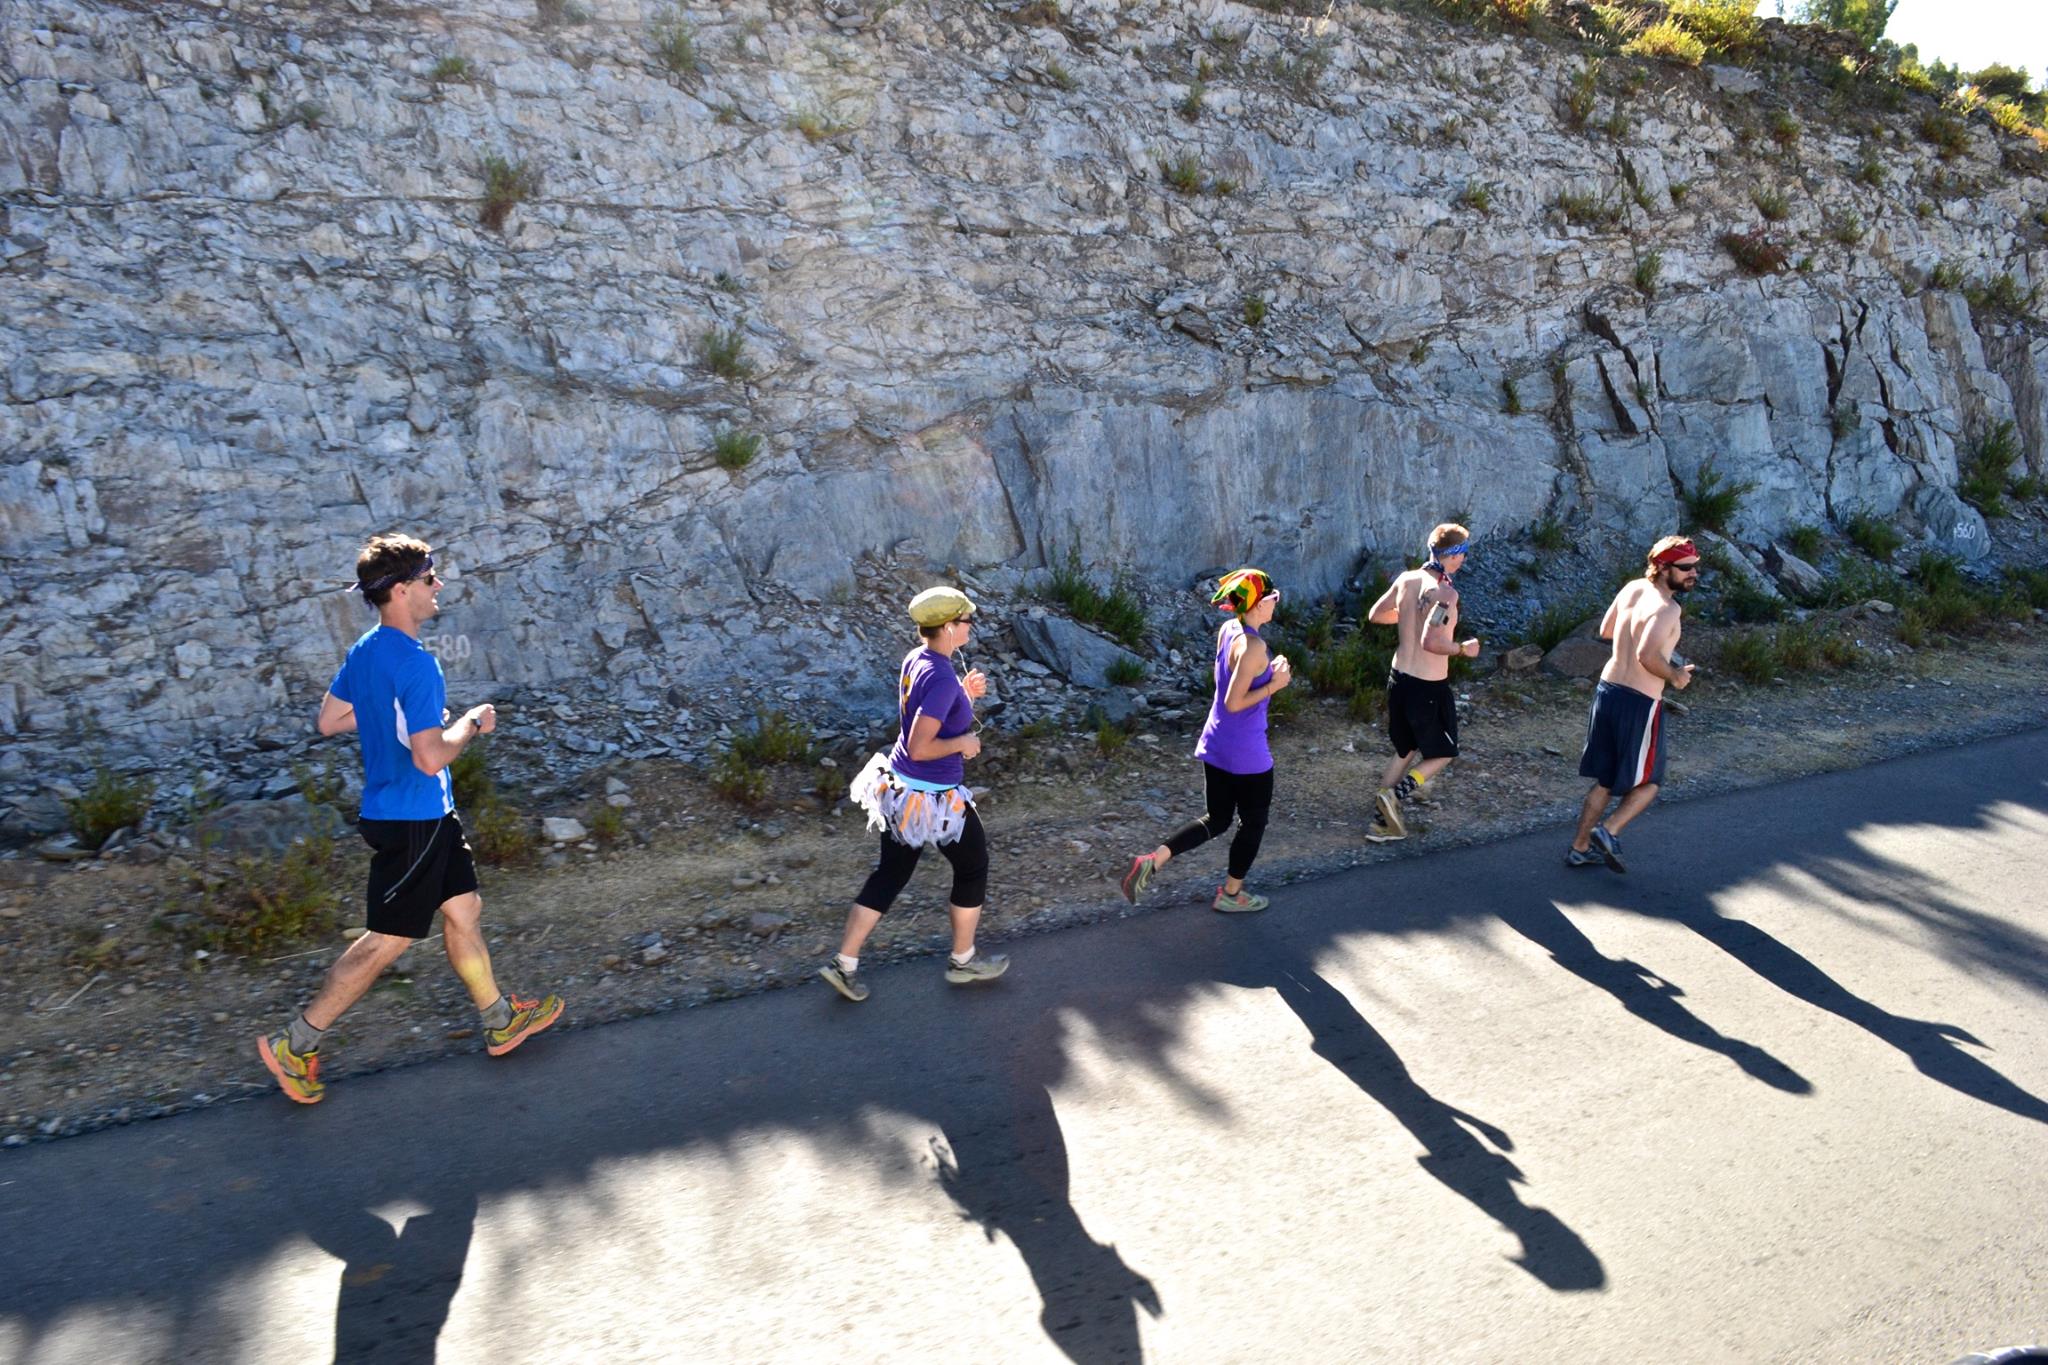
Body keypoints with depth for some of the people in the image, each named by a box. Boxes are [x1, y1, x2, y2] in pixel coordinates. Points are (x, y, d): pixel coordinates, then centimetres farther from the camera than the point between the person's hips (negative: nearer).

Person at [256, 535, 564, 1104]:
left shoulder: (364, 652, 5)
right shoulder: (416, 664, -24)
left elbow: (328, 720, 13)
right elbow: (431, 757, -28)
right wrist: (471, 723, -11)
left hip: (428, 818, 10)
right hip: (411, 821, -10)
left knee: (465, 909, 17)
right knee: (388, 940, 2)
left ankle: (500, 1021, 28)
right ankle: (294, 1044, 14)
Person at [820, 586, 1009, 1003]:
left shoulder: (914, 660, 1)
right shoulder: (942, 679, -27)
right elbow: (920, 747, -29)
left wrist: (964, 694, 5)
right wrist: (964, 742, -15)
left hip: (899, 789, 8)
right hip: (933, 800, -8)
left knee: (889, 875, 17)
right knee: (973, 867, 15)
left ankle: (845, 964, 18)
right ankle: (963, 960, 31)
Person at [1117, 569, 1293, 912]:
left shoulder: (1227, 630, 3)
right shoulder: (1253, 647, -23)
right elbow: (1234, 703, -23)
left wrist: (1269, 671, 6)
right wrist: (1274, 685, -15)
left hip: (1215, 746, 8)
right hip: (1247, 754, -8)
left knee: (1217, 820, 19)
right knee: (1254, 822, 14)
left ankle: (1152, 861, 5)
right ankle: (1230, 895, 28)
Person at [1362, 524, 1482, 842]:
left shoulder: (1406, 579, 0)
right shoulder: (1445, 592, -22)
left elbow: (1375, 615, 11)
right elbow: (1431, 642, -31)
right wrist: (1463, 648, -14)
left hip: (1399, 679, 7)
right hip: (1430, 688, -7)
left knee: (1405, 751, 22)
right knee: (1443, 753, 15)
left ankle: (1382, 821, 21)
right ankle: (1394, 795, -5)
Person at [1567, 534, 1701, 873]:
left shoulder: (1632, 588, 6)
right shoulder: (1667, 608, -18)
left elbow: (1605, 630, 19)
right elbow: (1647, 657, -29)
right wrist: (1675, 676, -11)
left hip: (1607, 690, 8)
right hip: (1639, 702, -8)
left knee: (1605, 780, 19)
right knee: (1647, 783, 12)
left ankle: (1580, 848, 22)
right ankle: (1608, 831, -5)